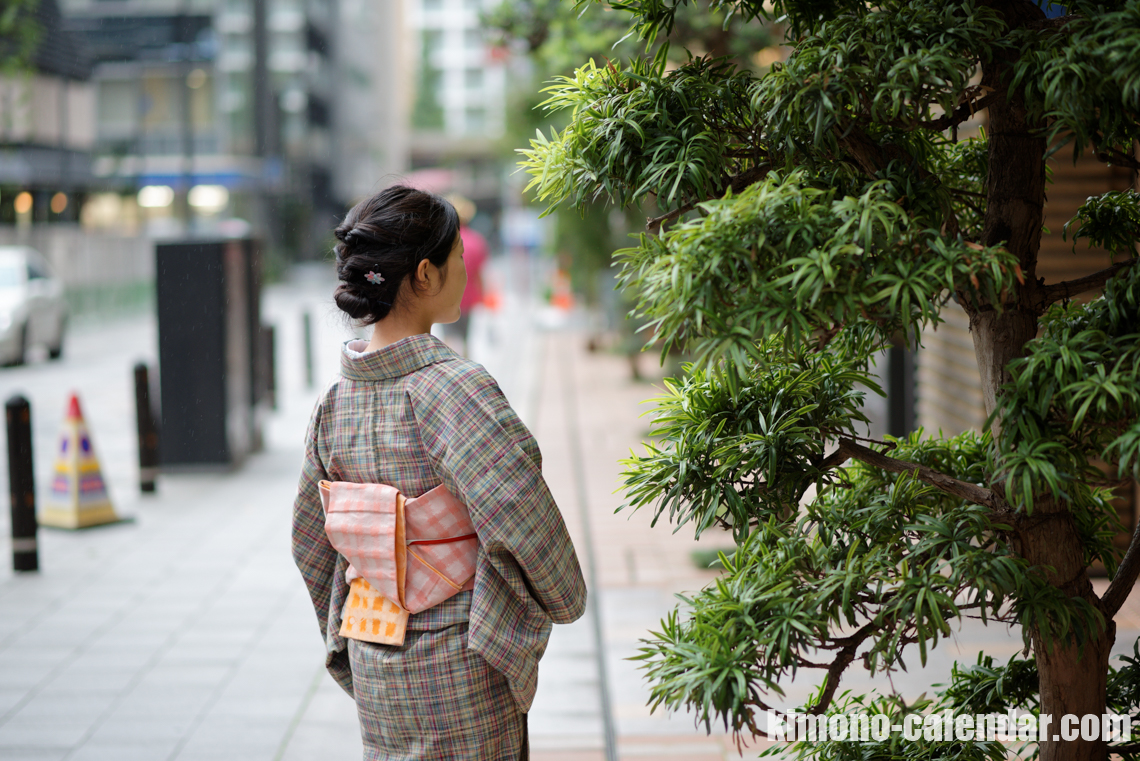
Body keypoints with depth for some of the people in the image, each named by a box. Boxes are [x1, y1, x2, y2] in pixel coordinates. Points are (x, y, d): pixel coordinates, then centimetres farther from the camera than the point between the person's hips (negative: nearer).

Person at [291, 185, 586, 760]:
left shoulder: (335, 400, 2)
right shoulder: (456, 387, -20)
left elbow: (309, 540, 11)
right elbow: (522, 520, -24)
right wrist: (566, 598, -5)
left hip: (373, 670, 7)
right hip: (460, 671, -6)